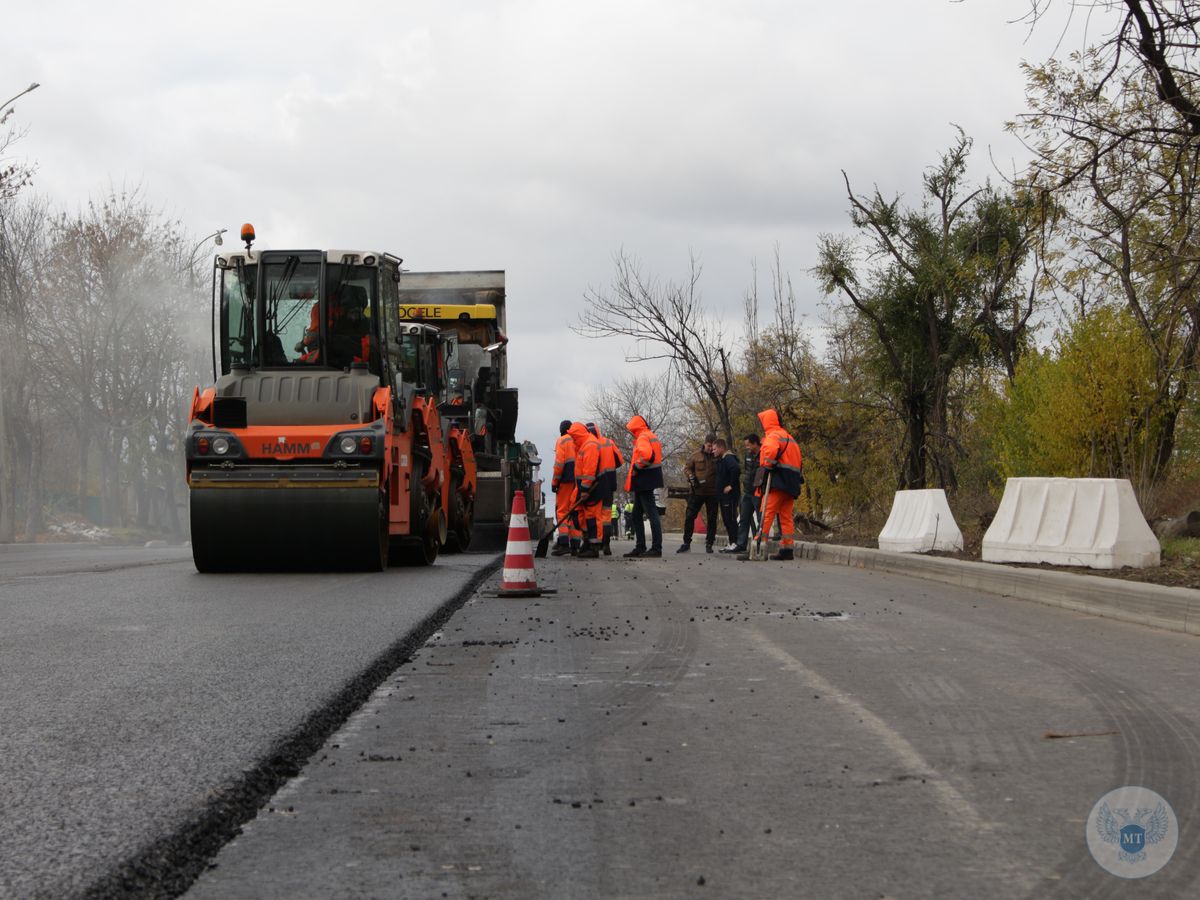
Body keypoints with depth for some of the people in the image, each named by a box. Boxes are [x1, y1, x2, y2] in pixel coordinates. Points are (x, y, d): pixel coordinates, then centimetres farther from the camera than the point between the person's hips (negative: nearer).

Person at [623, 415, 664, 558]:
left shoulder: (643, 438, -13)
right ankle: (640, 547, 19)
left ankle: (656, 548, -11)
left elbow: (647, 455, -31)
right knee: (637, 514, 16)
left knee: (651, 513, -10)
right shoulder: (652, 436, 19)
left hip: (645, 481, -11)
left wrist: (636, 467, -16)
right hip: (645, 482, 11)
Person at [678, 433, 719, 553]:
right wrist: (691, 477, -6)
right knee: (689, 516, 0)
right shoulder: (696, 456, 2)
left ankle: (709, 544, 12)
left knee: (711, 519, 3)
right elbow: (687, 467, 11)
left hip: (712, 493, -1)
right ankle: (686, 542, 8)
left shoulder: (718, 457, -1)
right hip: (697, 492, 1)